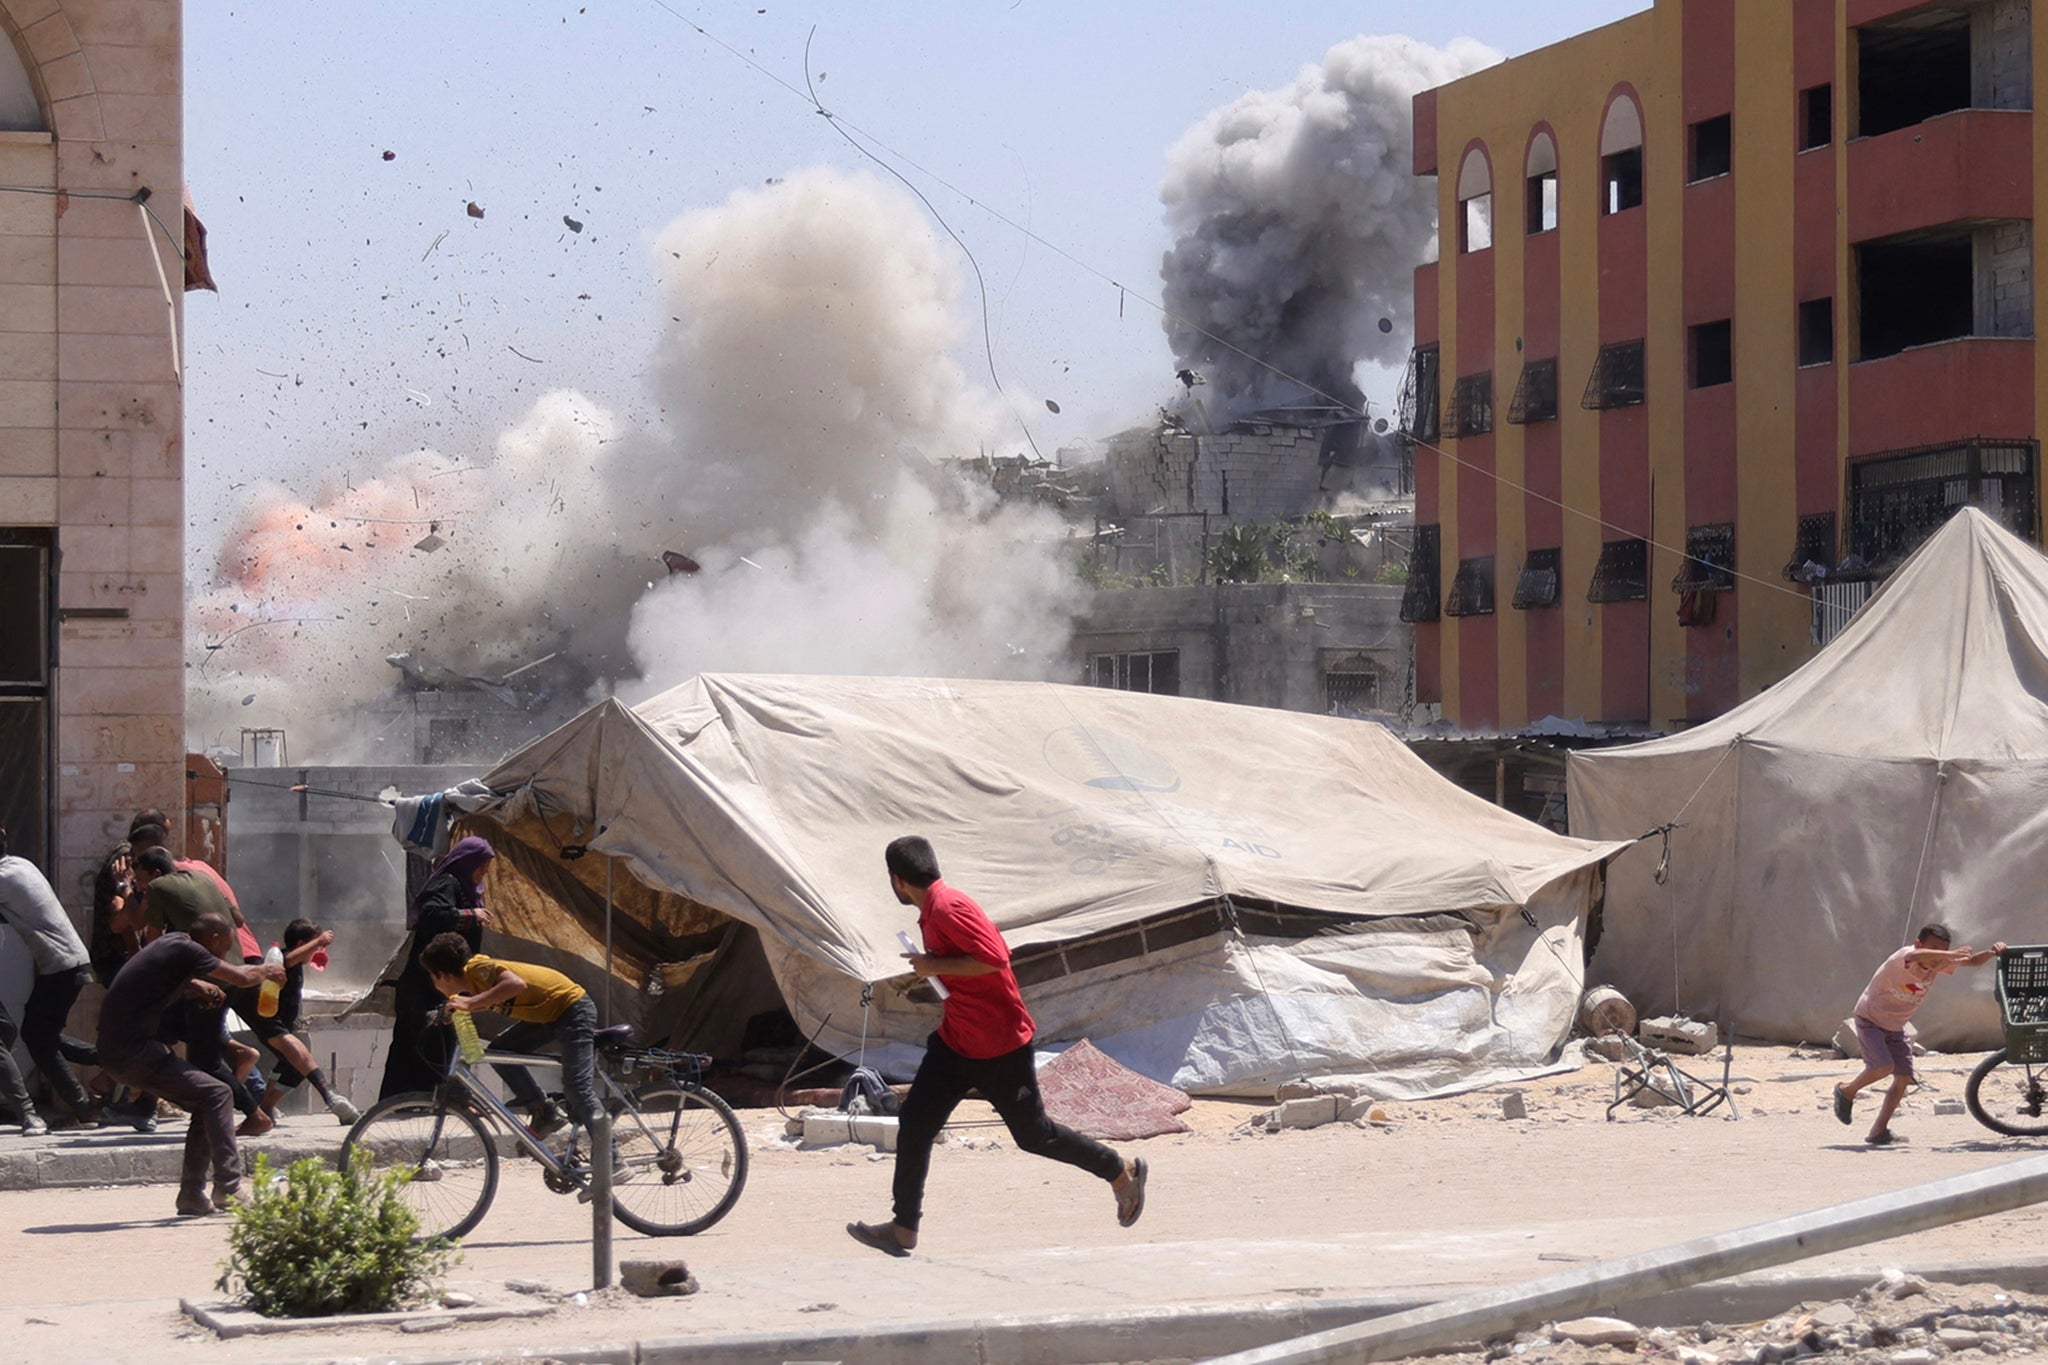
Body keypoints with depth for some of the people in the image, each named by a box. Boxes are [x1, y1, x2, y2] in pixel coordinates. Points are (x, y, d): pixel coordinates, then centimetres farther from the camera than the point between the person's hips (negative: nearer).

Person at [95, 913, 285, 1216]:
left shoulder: (172, 942, 15)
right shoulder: (185, 950, -13)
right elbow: (242, 977, -13)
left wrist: (196, 985, 21)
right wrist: (268, 972, 8)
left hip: (117, 1050, 10)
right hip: (133, 1052, -10)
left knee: (207, 1105, 12)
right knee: (217, 1094, -12)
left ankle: (192, 1196, 12)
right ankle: (227, 1188, -13)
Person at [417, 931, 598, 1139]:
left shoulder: (477, 968, -21)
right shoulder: (473, 979, 6)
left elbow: (516, 984, -37)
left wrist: (471, 1003, -37)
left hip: (573, 1010, -9)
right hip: (549, 1013, 9)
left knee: (577, 1088, -14)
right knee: (499, 1051, 2)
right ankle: (544, 1115, 7)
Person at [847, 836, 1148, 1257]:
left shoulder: (947, 909, -22)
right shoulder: (933, 910, 9)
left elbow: (996, 958, -30)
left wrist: (935, 966, -23)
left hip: (1000, 1047, -9)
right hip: (956, 1041, 9)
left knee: (1033, 1134, 4)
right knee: (914, 1123, -1)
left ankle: (1123, 1173, 23)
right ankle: (904, 1229, 1)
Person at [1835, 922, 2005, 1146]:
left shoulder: (1938, 964, -7)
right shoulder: (1903, 958, -29)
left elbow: (1971, 961, -2)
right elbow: (1915, 956, -54)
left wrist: (1992, 952, -22)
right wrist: (1950, 954, -65)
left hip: (1895, 1026, 7)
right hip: (1870, 1019, -7)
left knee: (1903, 1078, -2)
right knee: (1884, 1067, -24)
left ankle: (1878, 1132, 6)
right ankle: (1847, 1093, 3)